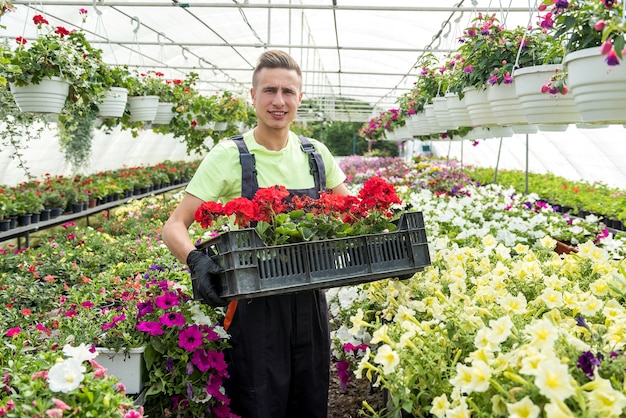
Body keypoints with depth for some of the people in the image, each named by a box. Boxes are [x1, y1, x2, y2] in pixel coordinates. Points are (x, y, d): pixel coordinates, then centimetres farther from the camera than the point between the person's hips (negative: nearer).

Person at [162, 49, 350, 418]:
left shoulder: (316, 154, 3)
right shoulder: (230, 156, -9)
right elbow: (175, 226, -12)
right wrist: (196, 260, -32)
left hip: (310, 301, 4)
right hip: (255, 302, -4)